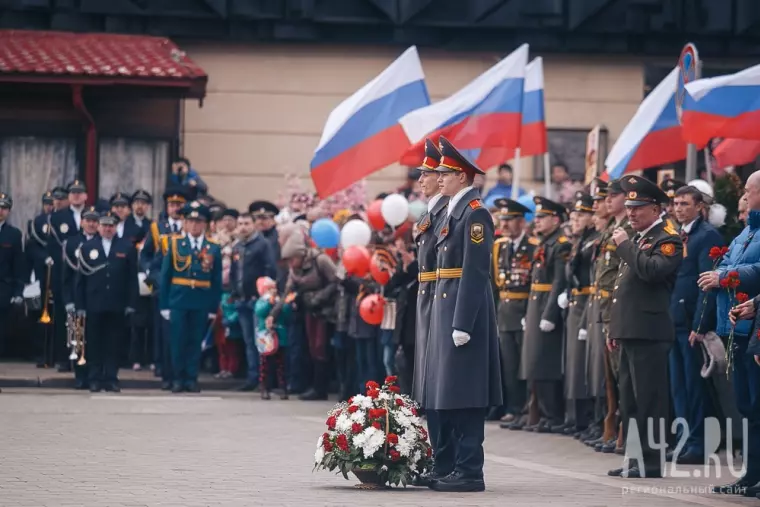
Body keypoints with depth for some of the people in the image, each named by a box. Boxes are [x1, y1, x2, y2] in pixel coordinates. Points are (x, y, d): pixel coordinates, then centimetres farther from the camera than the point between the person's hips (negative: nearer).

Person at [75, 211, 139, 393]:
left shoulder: (127, 248, 6)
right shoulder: (87, 247, 8)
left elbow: (132, 278, 4)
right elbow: (80, 278, 6)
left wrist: (131, 303, -3)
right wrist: (80, 305, 1)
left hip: (117, 306, 0)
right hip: (94, 305, 0)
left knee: (113, 344, 3)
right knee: (94, 343, 2)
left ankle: (111, 379, 7)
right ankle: (95, 379, 8)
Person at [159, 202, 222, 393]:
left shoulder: (213, 248, 5)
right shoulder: (175, 244, 3)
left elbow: (217, 282, 6)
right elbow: (165, 276, 3)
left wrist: (214, 308, 1)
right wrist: (164, 304, -2)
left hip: (201, 303, 1)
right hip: (178, 300, -1)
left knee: (196, 341, 5)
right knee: (178, 341, 1)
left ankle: (191, 379, 12)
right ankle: (178, 379, 9)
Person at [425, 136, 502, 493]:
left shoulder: (475, 213, -13)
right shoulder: (452, 210, 16)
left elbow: (475, 272, -19)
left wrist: (462, 324, -22)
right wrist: (444, 319, 16)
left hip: (465, 310, -10)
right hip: (445, 309, 10)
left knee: (463, 394, -8)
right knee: (444, 392, 13)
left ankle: (469, 471, -5)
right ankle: (446, 466, 20)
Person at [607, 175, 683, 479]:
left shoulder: (667, 239, -8)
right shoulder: (638, 240, 21)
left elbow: (652, 270, -26)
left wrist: (624, 244, -16)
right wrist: (614, 329, 23)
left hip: (649, 333, -10)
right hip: (630, 333, 10)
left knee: (648, 399, -8)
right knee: (629, 399, 12)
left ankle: (651, 462, -6)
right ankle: (634, 459, 18)